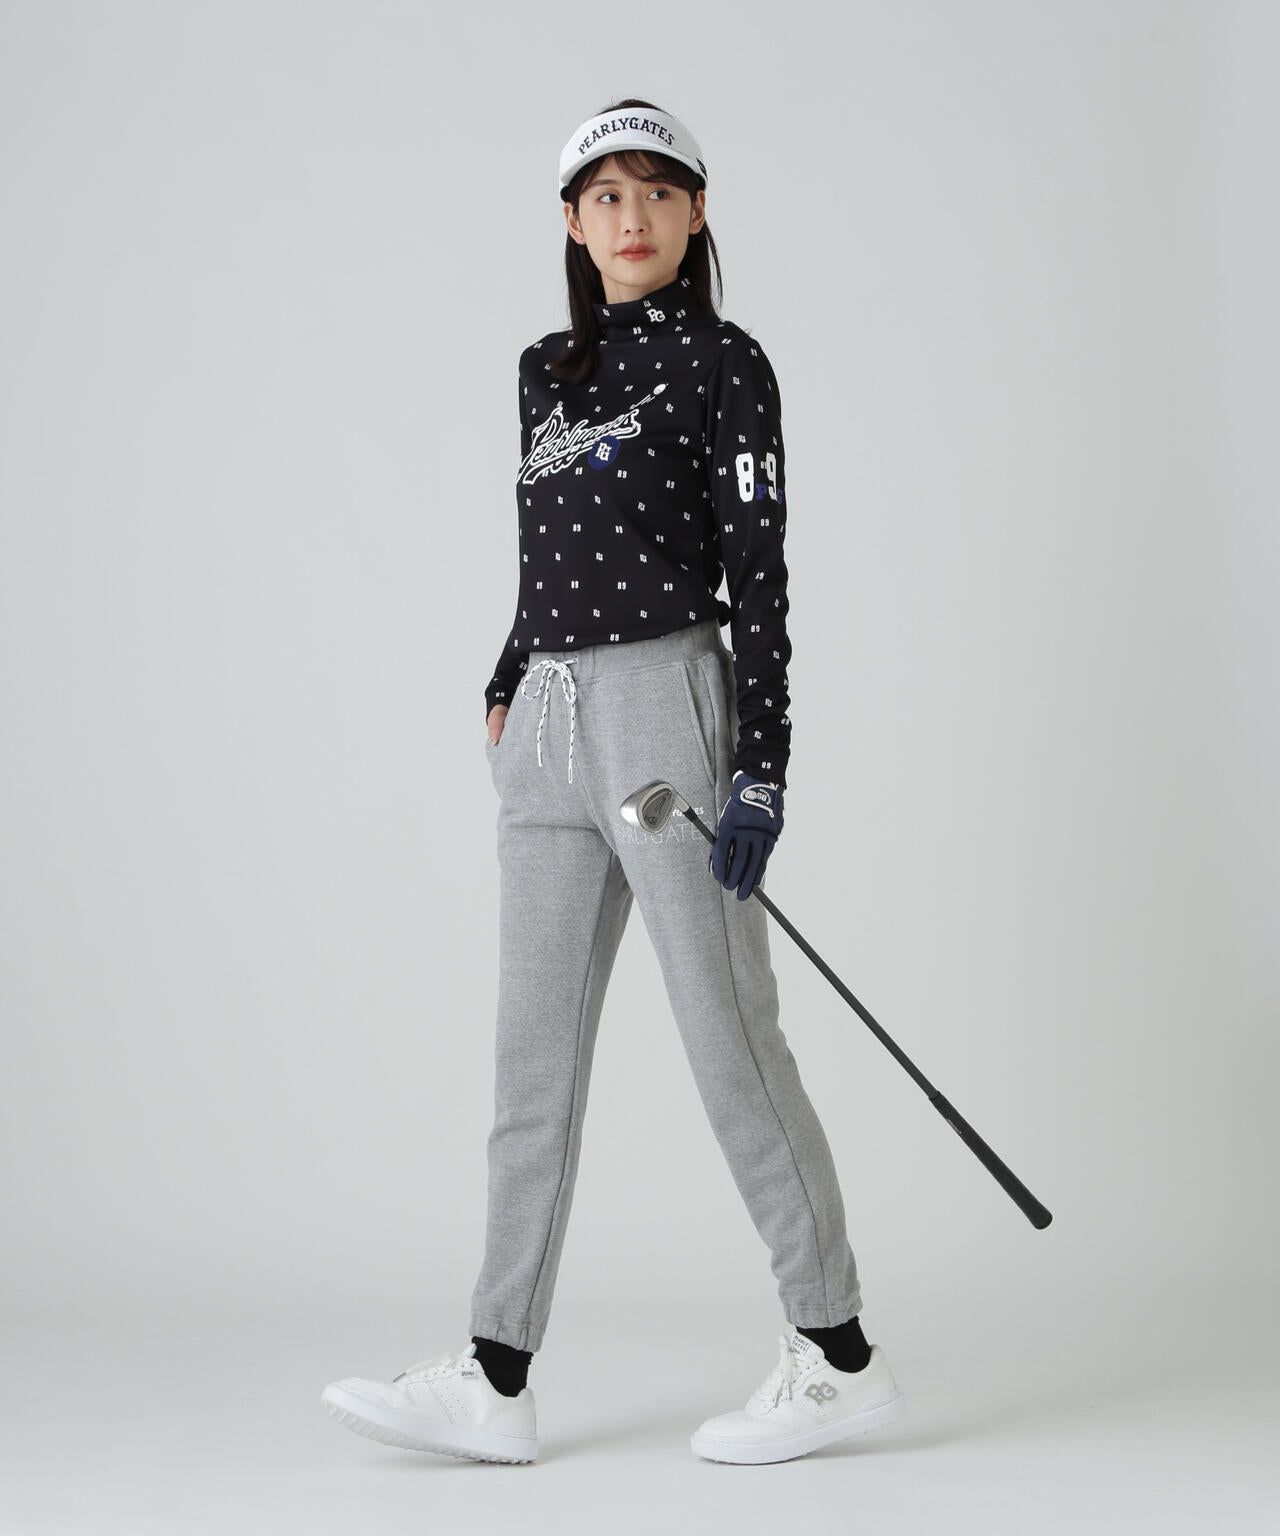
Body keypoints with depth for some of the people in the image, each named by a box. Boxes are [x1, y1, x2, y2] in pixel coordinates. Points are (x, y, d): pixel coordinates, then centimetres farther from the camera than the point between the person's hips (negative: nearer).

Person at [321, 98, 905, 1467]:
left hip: (666, 706, -7)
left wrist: (760, 770, -15)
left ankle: (839, 1357, 7)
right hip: (547, 725, 7)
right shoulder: (546, 373, 16)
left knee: (728, 1039, -4)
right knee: (534, 1055, 5)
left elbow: (757, 576, -9)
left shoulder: (722, 365, -3)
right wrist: (508, 689, 20)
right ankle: (494, 1380, 8)